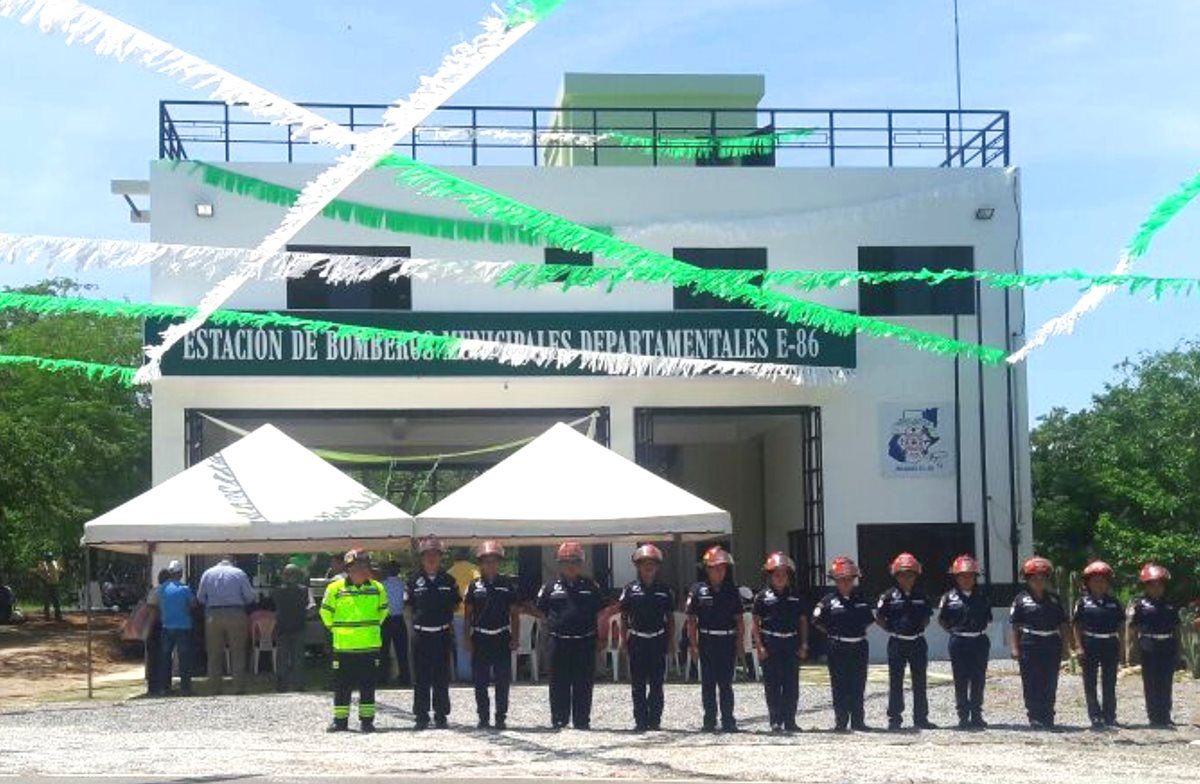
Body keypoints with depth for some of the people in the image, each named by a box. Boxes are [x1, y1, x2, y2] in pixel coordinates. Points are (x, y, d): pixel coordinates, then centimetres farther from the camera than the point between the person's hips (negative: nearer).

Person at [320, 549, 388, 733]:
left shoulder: (377, 589, 2)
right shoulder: (335, 588, -5)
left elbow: (383, 609, 19)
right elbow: (326, 611, 8)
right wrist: (334, 628, 10)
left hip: (370, 646, 1)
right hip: (343, 646, -1)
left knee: (368, 686, 5)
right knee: (342, 686, 5)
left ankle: (367, 720, 12)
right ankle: (340, 720, 13)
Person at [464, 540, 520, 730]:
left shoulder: (508, 584, 3)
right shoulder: (474, 586, 4)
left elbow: (515, 615, 5)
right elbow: (467, 615, 7)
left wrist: (515, 638, -2)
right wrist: (468, 639, -1)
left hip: (502, 638, -1)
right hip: (480, 639, 1)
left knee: (502, 682, 1)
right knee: (480, 682, 3)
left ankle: (501, 717, 9)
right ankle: (483, 717, 12)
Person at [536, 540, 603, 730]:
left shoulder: (591, 587, 8)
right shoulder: (551, 587, 5)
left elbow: (601, 613, 13)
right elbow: (540, 611, 13)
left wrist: (599, 639, 10)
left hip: (585, 643, 0)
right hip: (559, 642, 0)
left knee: (583, 685, 3)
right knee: (559, 685, 4)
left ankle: (582, 720, 10)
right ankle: (559, 720, 11)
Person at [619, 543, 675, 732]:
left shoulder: (664, 590, 6)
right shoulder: (630, 589, 3)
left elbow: (670, 618, 11)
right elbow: (624, 616, 6)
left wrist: (670, 641, 5)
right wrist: (625, 638, 0)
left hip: (658, 640, 1)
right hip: (637, 641, -1)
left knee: (656, 684, 2)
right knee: (638, 685, 2)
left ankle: (655, 720, 7)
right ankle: (641, 720, 6)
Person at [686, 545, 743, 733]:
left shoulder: (732, 591, 5)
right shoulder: (698, 590, -1)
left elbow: (739, 620, 8)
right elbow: (691, 620, -1)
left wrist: (739, 644, 0)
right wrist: (693, 645, -6)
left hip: (727, 642, 1)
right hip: (707, 642, -1)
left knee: (726, 683, 4)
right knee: (708, 683, 5)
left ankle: (728, 720, 8)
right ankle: (709, 721, 10)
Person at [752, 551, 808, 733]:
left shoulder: (796, 596, 9)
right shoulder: (763, 596, 1)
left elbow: (803, 621, 12)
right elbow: (756, 623, -1)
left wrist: (804, 645, 4)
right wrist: (760, 646, -9)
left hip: (791, 644, 3)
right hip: (770, 645, -3)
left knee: (791, 684, 3)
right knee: (772, 685, -1)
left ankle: (789, 721, 9)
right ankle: (776, 721, 3)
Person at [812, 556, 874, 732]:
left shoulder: (862, 598, 6)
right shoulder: (829, 600, -4)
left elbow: (868, 620, 18)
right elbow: (817, 621, 0)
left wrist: (859, 631, 6)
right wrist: (832, 634, -2)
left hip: (859, 646, 3)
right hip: (838, 648, -3)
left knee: (858, 686, 7)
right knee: (840, 686, 1)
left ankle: (858, 721, 13)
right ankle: (841, 721, 6)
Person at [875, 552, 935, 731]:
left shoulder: (921, 596, 6)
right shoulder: (890, 596, -4)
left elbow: (927, 617, 17)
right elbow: (879, 617, 1)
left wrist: (920, 628, 5)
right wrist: (891, 629, -5)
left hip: (918, 642, 3)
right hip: (897, 643, -3)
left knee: (920, 682, 7)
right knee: (895, 682, 0)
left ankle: (921, 718, 15)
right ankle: (894, 718, 6)